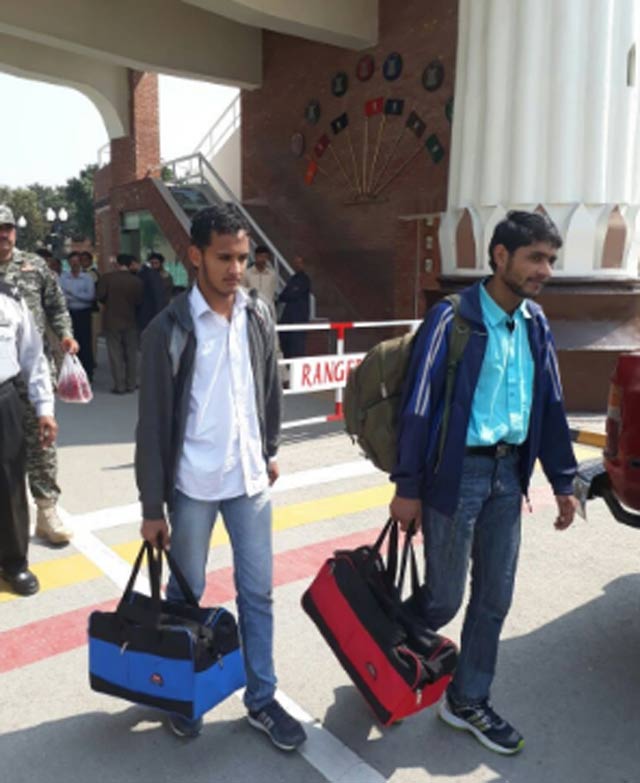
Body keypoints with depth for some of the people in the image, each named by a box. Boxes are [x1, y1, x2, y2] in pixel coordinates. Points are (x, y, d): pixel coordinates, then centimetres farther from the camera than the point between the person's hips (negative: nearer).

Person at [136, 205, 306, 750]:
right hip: (192, 484, -3)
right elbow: (153, 426, -11)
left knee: (258, 592, 11)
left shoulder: (259, 316, 0)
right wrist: (152, 506, -9)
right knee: (186, 594, 13)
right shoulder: (169, 330, -13)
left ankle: (261, 700, 28)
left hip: (249, 478, 4)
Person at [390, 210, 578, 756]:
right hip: (457, 473, -6)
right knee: (445, 598, 6)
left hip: (507, 473, 6)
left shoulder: (536, 325, 6)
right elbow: (419, 407, -14)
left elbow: (550, 405, 12)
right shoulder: (453, 319, -14)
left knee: (494, 599, 14)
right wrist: (408, 488, -13)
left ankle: (468, 702, 33)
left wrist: (563, 481, 12)